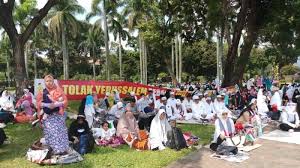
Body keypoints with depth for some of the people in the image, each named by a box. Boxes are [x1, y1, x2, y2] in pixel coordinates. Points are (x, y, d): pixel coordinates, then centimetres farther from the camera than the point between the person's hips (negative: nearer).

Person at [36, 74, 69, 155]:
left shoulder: (59, 90, 4)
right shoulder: (42, 92, 7)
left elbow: (65, 101, -1)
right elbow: (38, 103, 2)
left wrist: (57, 104, -17)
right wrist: (47, 105, -15)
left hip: (58, 115, -1)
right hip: (47, 116, 1)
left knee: (60, 131, -2)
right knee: (50, 133, 0)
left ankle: (62, 149, 6)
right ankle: (52, 150, 10)